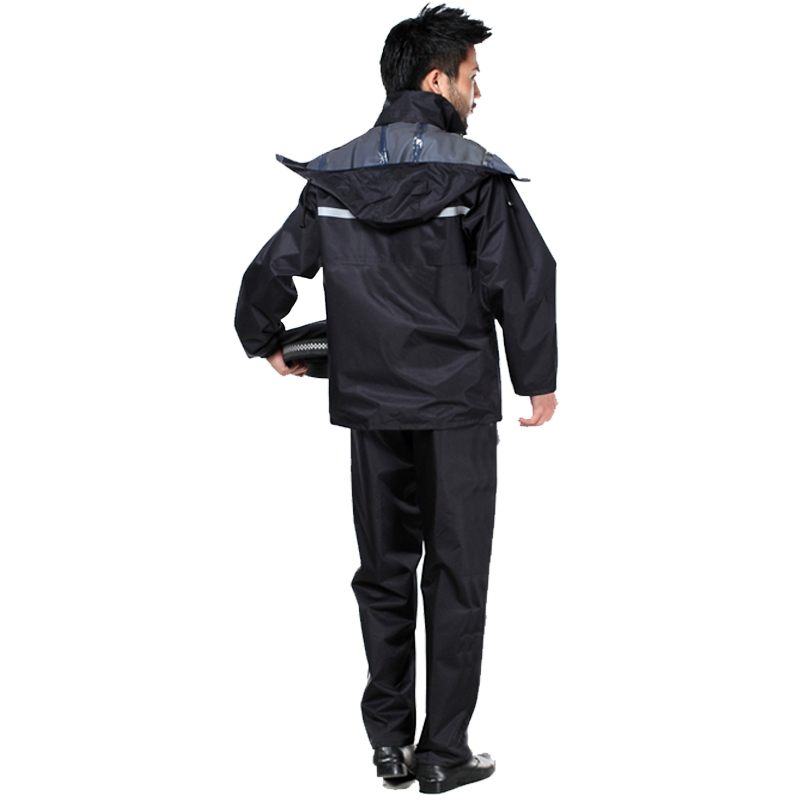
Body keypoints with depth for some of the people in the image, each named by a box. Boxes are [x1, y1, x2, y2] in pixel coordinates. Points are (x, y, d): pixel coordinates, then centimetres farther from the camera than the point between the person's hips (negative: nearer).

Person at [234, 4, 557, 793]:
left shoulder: (333, 177, 4)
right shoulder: (473, 174, -9)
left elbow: (271, 270, 8)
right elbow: (523, 278, -12)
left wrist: (267, 344, 27)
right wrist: (538, 377, 0)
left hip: (371, 404, 4)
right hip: (458, 403, -4)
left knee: (383, 573, 14)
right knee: (454, 579, 4)